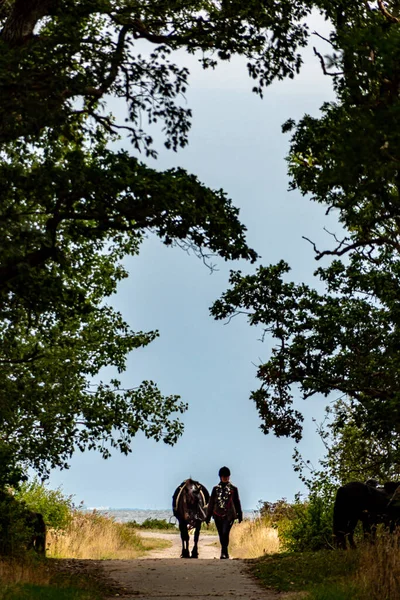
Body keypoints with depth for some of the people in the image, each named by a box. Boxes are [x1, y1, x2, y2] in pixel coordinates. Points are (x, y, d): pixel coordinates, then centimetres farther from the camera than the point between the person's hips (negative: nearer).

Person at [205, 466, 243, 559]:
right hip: (218, 515, 2)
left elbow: (237, 503, 13)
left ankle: (224, 552, -14)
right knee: (221, 535, 7)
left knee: (225, 533, -18)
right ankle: (225, 553, 20)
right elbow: (211, 503, 10)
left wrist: (239, 515, 15)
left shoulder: (233, 489, 6)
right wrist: (208, 516, 8)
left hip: (229, 515, -2)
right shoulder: (216, 489, 8)